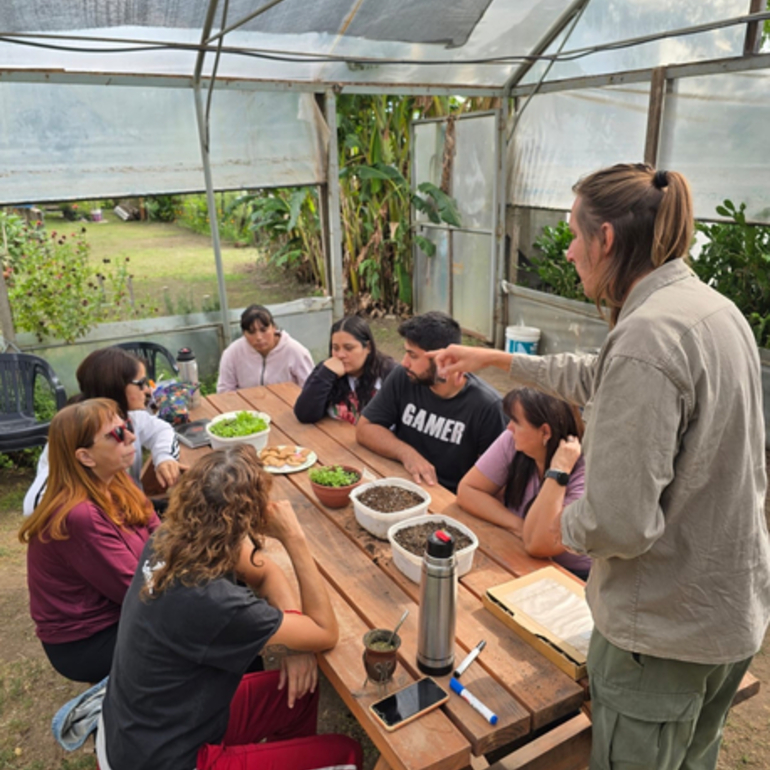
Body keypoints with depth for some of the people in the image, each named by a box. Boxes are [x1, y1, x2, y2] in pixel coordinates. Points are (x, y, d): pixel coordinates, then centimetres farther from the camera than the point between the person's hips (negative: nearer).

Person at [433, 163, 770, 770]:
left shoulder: (647, 336, -29)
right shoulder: (716, 308, 2)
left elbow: (620, 521, -31)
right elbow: (600, 379, 16)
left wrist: (567, 526, -9)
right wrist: (495, 359, 19)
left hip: (667, 632, -9)